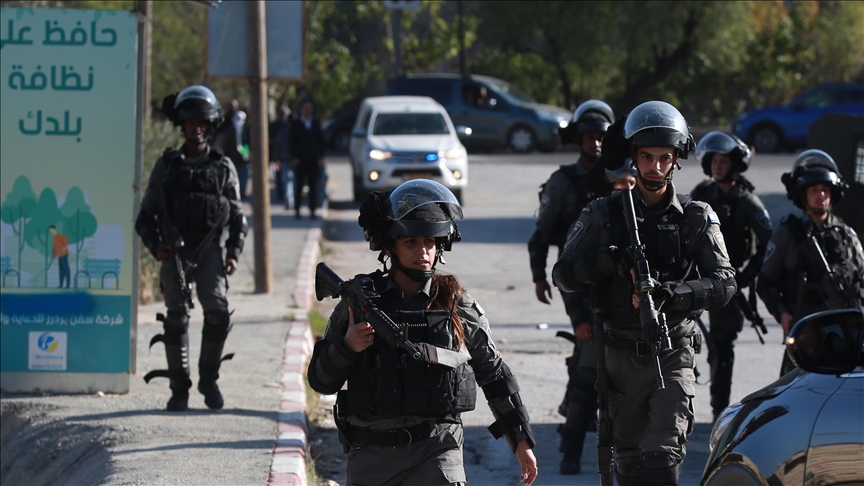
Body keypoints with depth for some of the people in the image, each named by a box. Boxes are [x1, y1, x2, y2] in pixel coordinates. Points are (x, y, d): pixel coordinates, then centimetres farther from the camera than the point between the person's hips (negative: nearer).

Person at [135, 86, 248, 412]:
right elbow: (146, 214, 10)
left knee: (218, 313, -14)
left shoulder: (223, 167, 9)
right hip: (174, 250, 0)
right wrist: (155, 246, -6)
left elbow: (237, 217, 11)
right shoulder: (166, 166, 8)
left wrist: (234, 253, -1)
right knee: (176, 319, -1)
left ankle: (208, 379, 4)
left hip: (209, 250, 0)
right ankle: (179, 387, 8)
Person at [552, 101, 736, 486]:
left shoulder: (697, 219, 1)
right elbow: (564, 275, -1)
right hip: (621, 356, 2)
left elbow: (724, 283, -7)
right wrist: (607, 262, -21)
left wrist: (671, 294, -25)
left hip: (673, 356, -2)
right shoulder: (603, 215, 3)